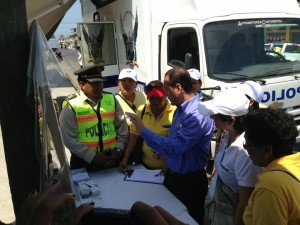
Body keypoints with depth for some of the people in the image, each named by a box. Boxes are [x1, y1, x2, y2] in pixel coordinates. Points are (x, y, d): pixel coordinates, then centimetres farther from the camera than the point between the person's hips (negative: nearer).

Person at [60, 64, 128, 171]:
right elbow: (69, 138, -12)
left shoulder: (111, 99, 1)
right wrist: (93, 157, -16)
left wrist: (118, 149, -5)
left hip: (112, 159, 3)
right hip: (84, 162, -3)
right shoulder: (71, 106, -10)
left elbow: (122, 127, 6)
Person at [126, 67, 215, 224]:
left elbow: (174, 147, -34)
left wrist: (143, 131, -30)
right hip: (172, 175, 9)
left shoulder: (197, 114, -28)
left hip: (189, 181, -9)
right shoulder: (180, 109, 3)